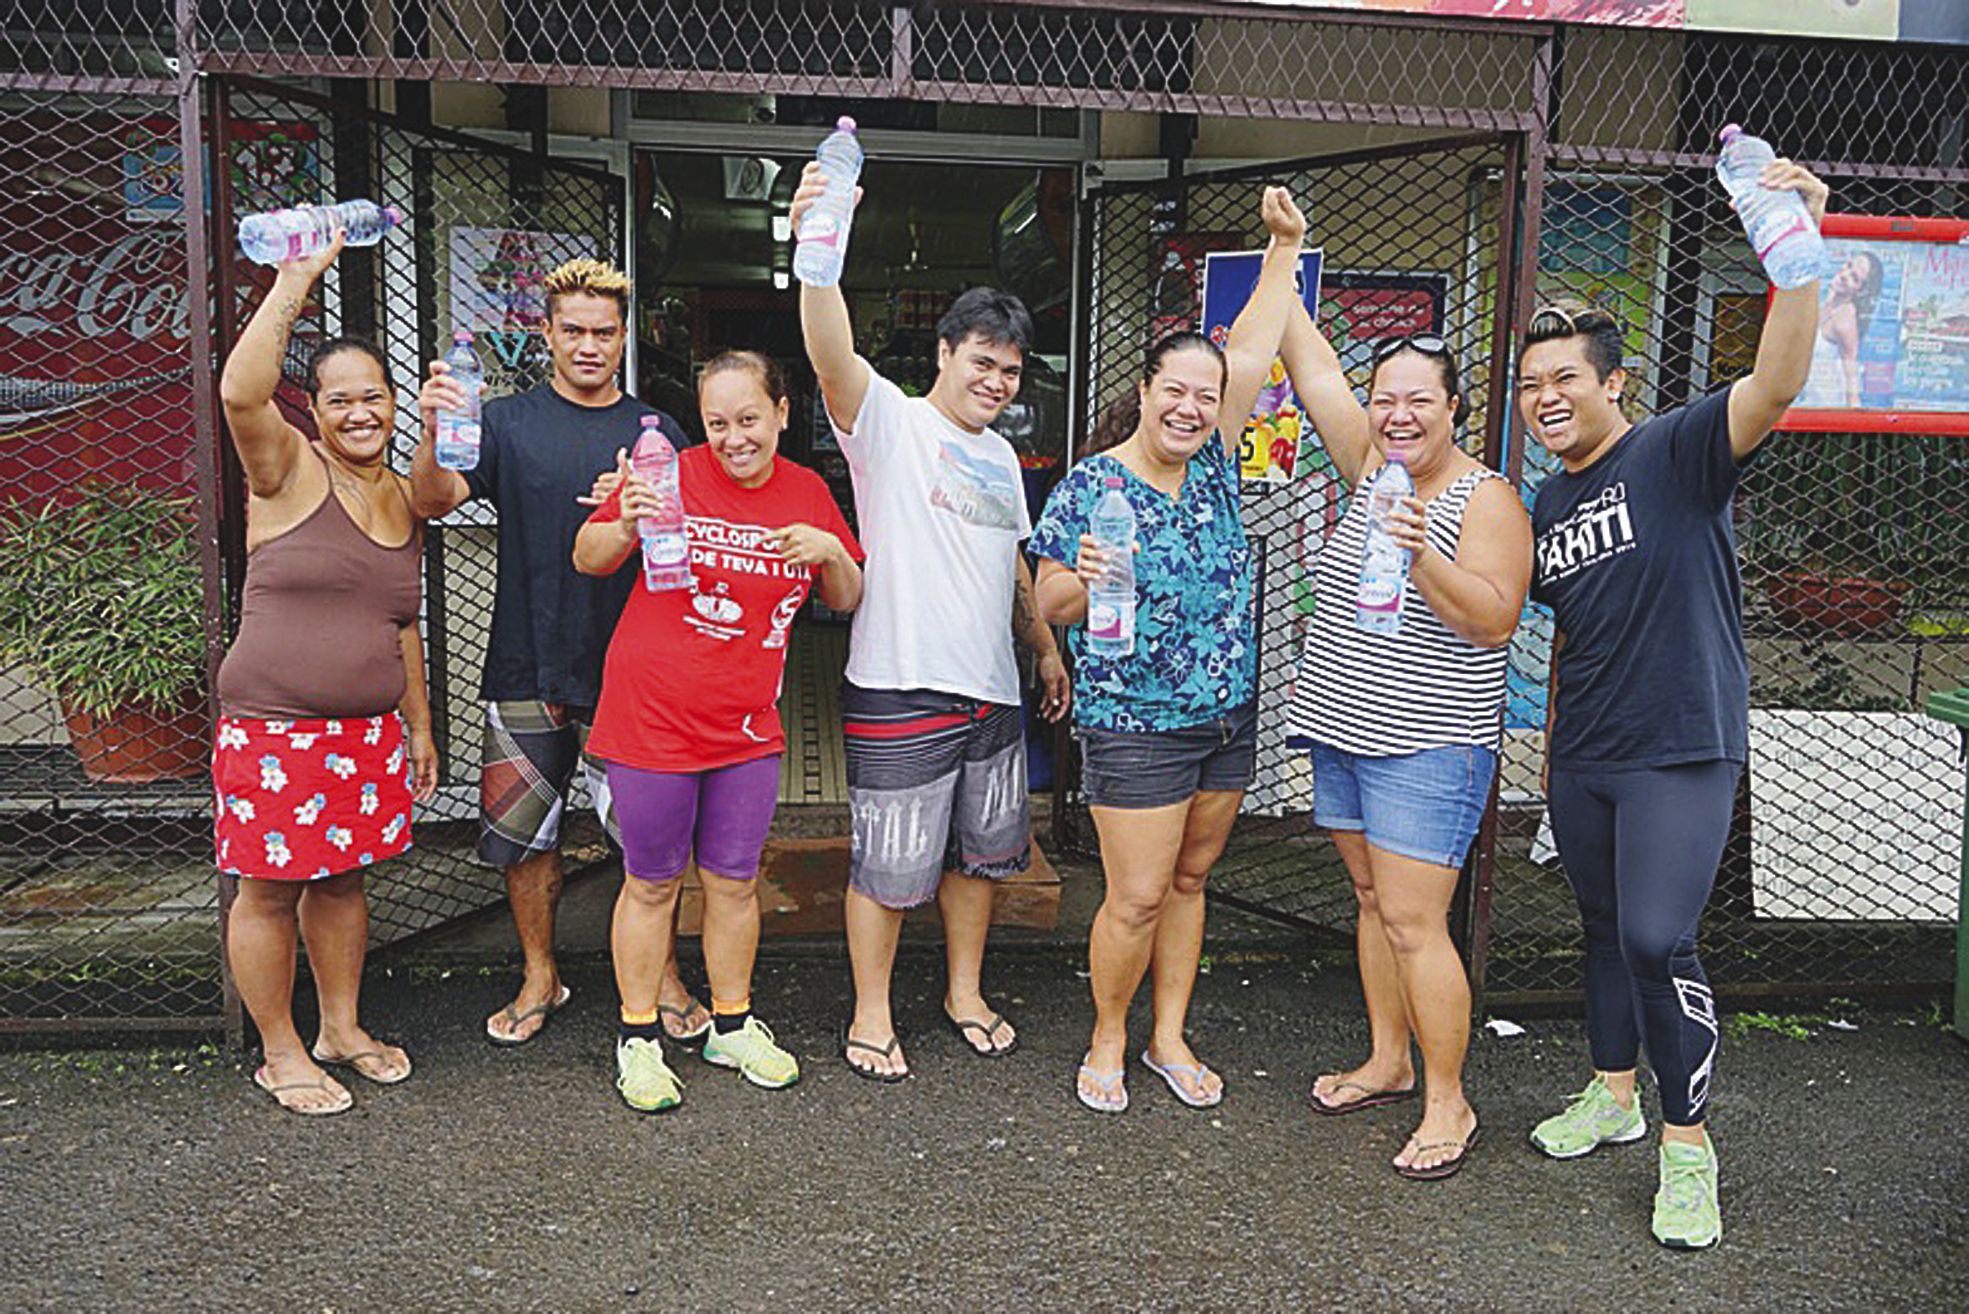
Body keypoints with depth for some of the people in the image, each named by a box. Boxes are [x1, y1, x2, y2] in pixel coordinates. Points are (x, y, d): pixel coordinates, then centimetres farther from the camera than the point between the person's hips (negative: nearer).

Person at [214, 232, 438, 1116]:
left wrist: (420, 727, 18)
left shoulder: (402, 500, 11)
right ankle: (280, 1053, 21)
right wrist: (295, 284, -26)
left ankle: (341, 1028, 32)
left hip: (370, 731, 6)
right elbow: (240, 392, -29)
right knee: (270, 887, 5)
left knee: (343, 877, 16)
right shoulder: (288, 471, -6)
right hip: (273, 729, -5)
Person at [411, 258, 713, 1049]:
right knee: (523, 833, 10)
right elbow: (431, 504, -8)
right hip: (527, 667, 1)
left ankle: (663, 981, 20)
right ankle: (539, 980, 28)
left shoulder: (658, 435, 6)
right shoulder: (509, 423, 4)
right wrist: (434, 435, -27)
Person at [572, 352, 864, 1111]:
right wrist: (626, 524, -23)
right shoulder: (672, 475, -9)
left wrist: (832, 552, -10)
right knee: (652, 883, 9)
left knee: (734, 881, 14)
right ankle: (638, 1039, 25)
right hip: (652, 720, -3)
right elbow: (588, 561, -2)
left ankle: (733, 1026, 32)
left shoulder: (807, 492, 4)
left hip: (748, 728, 3)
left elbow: (848, 601, 11)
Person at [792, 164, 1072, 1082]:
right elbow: (832, 357, -28)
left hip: (990, 693, 7)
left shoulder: (999, 454, 14)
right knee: (887, 866, 4)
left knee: (979, 852, 18)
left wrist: (1046, 648, 25)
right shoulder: (890, 422, -7)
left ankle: (965, 993, 37)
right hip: (899, 693, -7)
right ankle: (871, 1015, 23)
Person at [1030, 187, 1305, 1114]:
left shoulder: (1213, 465, 4)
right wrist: (1085, 581, -30)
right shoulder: (1089, 486, -10)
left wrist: (1285, 246, 5)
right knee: (1137, 898, -2)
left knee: (1188, 881, 14)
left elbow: (1253, 348, 5)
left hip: (1228, 716, 6)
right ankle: (1107, 1040, 21)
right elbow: (1050, 604, -9)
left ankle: (1170, 1039, 29)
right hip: (1135, 727, -6)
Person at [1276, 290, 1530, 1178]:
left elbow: (1496, 620, -19)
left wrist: (1422, 553, -31)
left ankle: (1448, 1105, 7)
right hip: (1343, 731, 7)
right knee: (1373, 900, 16)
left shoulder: (1486, 499, -10)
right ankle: (1388, 1061, 31)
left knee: (1412, 922, -7)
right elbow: (1312, 366, 9)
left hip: (1430, 746, -7)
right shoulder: (1372, 467, 8)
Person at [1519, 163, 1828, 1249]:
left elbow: (1774, 387, -28)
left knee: (1657, 941, -13)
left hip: (1682, 751, -7)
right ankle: (1612, 1094, 34)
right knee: (1605, 930, 16)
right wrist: (1550, 738, 18)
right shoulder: (1547, 505, 11)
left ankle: (1688, 1146, 4)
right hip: (1582, 759, 7)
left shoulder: (1675, 453, -8)